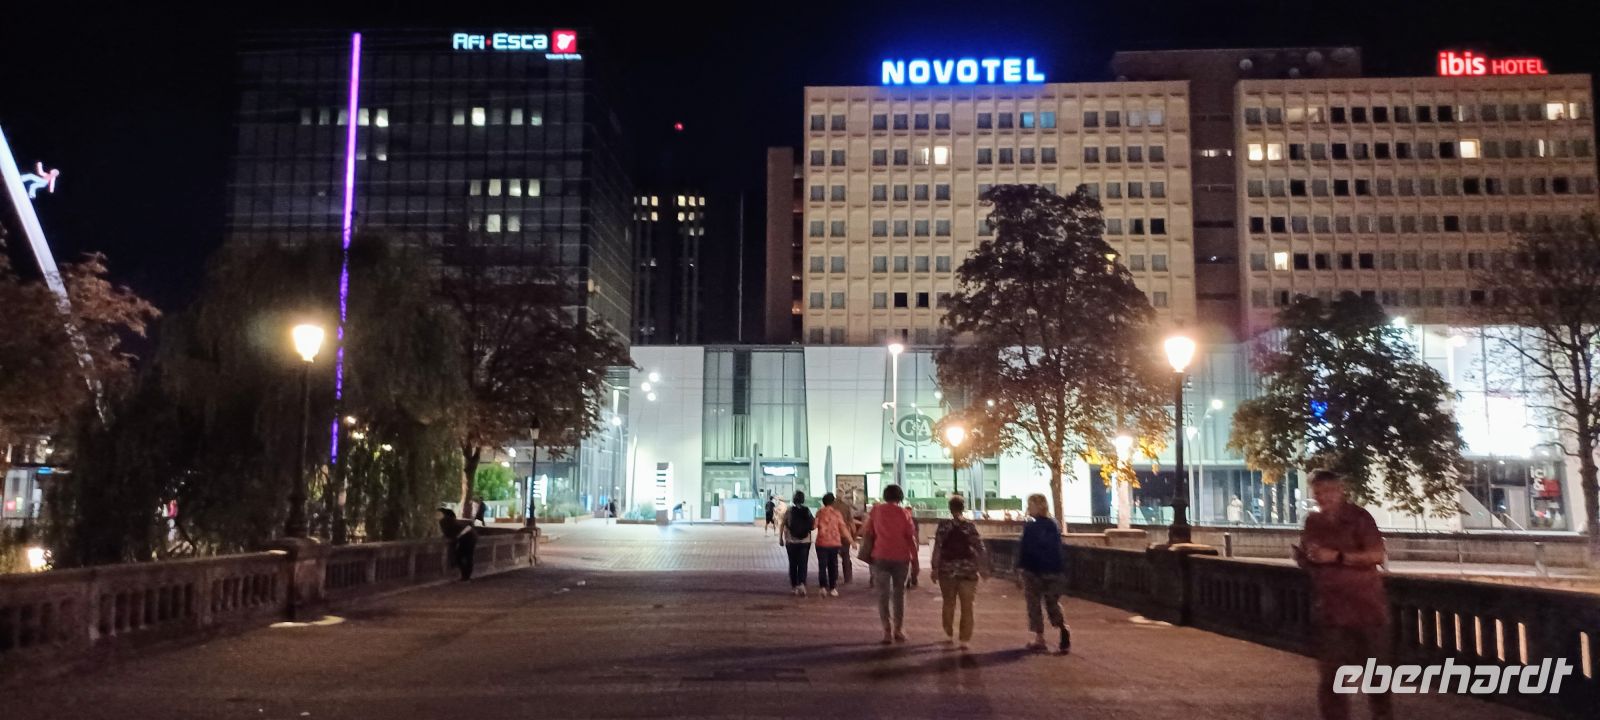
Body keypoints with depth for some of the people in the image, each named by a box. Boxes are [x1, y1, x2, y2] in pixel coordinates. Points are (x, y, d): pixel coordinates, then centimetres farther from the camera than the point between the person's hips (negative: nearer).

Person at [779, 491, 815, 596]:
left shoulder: (789, 510, -5)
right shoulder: (807, 511, -2)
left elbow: (783, 525, -4)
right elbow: (812, 526, -6)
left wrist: (781, 538, 4)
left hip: (791, 541, 0)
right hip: (805, 541, 0)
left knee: (793, 564, 13)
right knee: (803, 564, 1)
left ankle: (794, 586, 19)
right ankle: (802, 584, -19)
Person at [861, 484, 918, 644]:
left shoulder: (876, 510, 2)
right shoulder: (903, 512, -1)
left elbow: (868, 533, 5)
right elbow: (911, 536, -2)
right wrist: (914, 558, 6)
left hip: (881, 556, 0)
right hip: (901, 557, 0)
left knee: (883, 594, 5)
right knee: (899, 593, 14)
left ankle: (887, 630, -4)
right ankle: (898, 629, 12)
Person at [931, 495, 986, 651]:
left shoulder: (943, 525, -6)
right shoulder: (970, 526, -2)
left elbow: (937, 548, -10)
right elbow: (979, 547, -3)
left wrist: (935, 568, -5)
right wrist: (981, 567, 6)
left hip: (947, 569, 0)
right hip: (967, 570, 0)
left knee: (948, 603, 17)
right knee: (967, 606, 3)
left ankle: (949, 635, 25)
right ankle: (964, 640, -1)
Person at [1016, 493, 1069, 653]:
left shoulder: (1031, 526, -12)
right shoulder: (1053, 525, 7)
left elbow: (1024, 549, -15)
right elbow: (1058, 548, 13)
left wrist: (1021, 567, -8)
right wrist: (1059, 570, 18)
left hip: (1034, 571, -6)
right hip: (1054, 570, 6)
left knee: (1034, 605, 6)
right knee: (1052, 603, 16)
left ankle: (1039, 639, 8)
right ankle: (1063, 628, -7)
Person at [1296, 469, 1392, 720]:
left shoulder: (1358, 517, -8)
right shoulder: (1312, 522, 6)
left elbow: (1378, 555, -17)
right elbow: (1306, 559, 17)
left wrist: (1337, 556, -24)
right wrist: (1303, 556, -6)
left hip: (1365, 604, -3)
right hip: (1329, 607, 4)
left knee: (1374, 666, 8)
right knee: (1330, 670, 6)